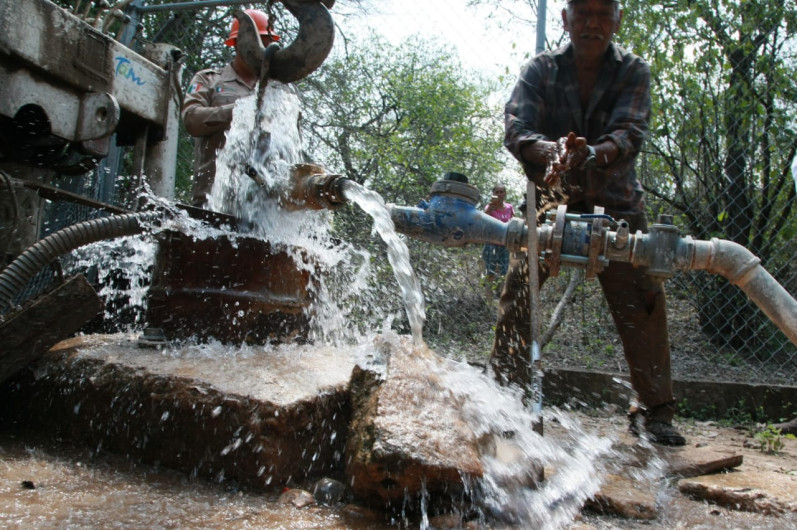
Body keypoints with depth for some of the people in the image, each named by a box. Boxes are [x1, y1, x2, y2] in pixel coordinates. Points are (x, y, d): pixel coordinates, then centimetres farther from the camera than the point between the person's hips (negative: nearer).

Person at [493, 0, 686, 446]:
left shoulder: (634, 71, -3)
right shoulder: (541, 70, -4)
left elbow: (630, 133, -20)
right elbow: (516, 129, -19)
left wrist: (592, 154, -43)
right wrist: (554, 152, -41)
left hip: (617, 203, 0)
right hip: (552, 200, 0)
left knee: (643, 300, -7)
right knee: (518, 289, -11)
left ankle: (655, 410, 7)